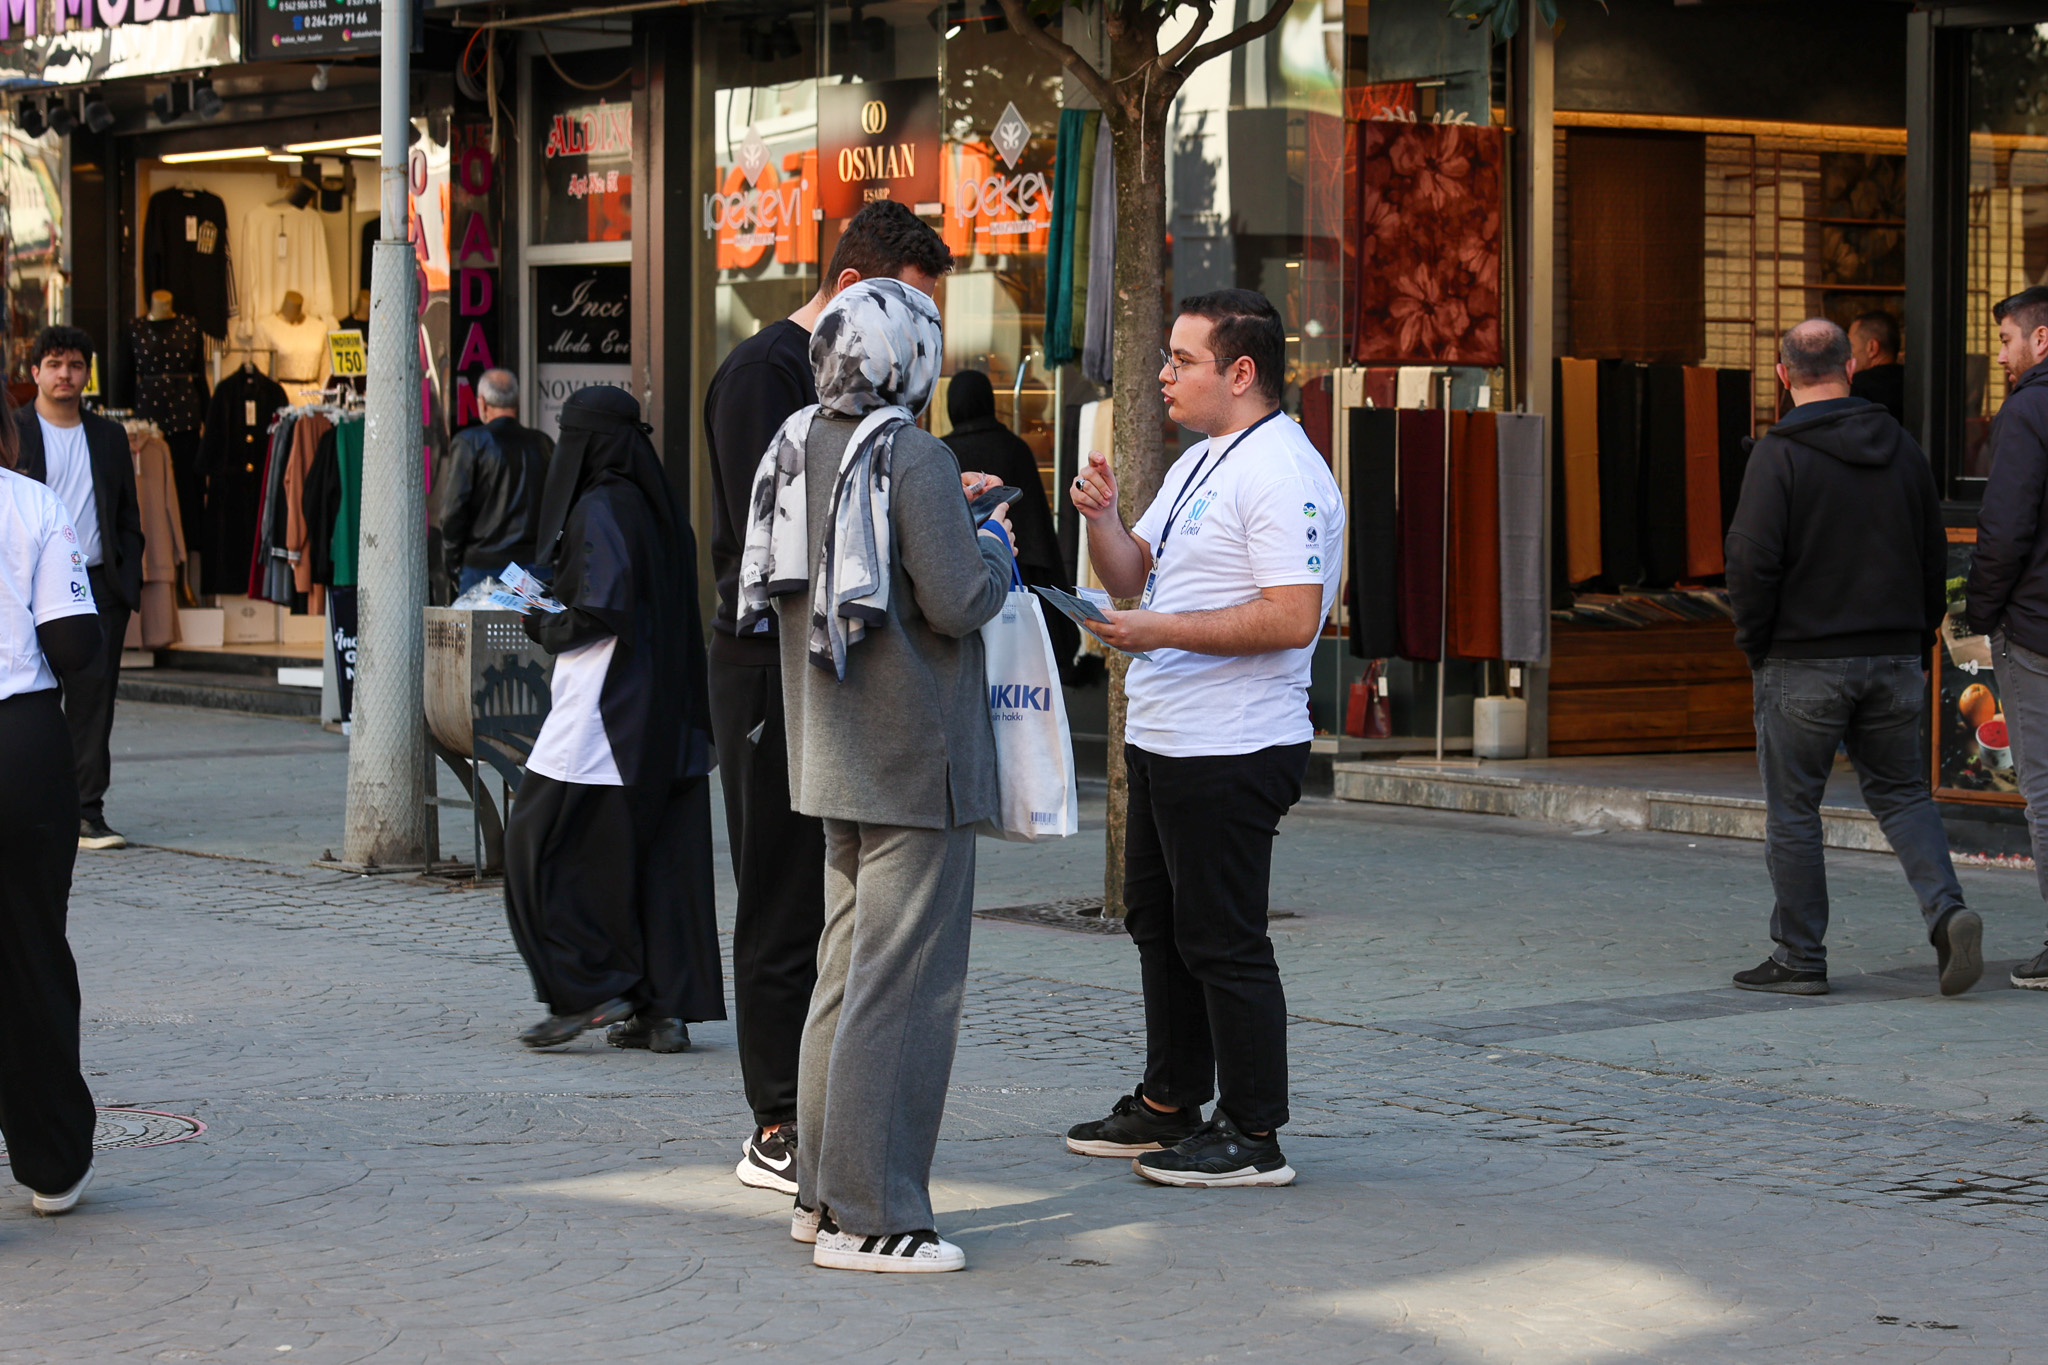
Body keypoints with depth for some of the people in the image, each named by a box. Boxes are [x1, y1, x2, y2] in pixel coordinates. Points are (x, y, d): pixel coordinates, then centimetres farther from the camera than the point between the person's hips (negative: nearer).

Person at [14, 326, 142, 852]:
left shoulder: (109, 437, 14)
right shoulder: (12, 433, 3)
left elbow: (128, 518, 16)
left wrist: (129, 584, 5)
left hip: (98, 586, 3)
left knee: (94, 698, -1)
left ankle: (87, 813, 2)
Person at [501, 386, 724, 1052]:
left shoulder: (598, 509, -13)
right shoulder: (662, 510, 11)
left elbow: (598, 613, -19)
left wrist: (546, 627, -1)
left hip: (603, 711, -8)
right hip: (667, 719, 8)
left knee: (541, 844, 3)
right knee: (661, 856, 7)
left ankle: (588, 991, -1)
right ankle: (668, 1008, 5)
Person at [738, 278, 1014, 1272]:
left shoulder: (797, 452, 8)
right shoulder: (913, 458, -16)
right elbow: (958, 602, -21)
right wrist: (993, 549, 1)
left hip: (833, 759, 9)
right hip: (915, 761, -9)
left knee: (847, 968, 17)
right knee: (903, 985, -5)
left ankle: (822, 1191, 23)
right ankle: (867, 1218, -5)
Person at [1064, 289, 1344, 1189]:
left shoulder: (1281, 473, -17)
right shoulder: (1199, 463, 17)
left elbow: (1293, 616, -25)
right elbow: (1130, 576, 21)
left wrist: (1167, 630, -23)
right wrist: (1102, 517, 1)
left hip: (1232, 752, -11)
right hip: (1165, 740, 11)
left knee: (1222, 942, -6)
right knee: (1159, 922, 18)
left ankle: (1252, 1137, 1)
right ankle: (1168, 1106, 29)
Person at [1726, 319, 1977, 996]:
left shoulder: (1779, 454, -11)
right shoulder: (1901, 447, 7)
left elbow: (1752, 558, -17)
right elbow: (1934, 553, 12)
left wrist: (1754, 643, -3)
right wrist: (1919, 646, 18)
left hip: (1803, 661, -5)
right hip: (1892, 657, 5)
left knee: (1792, 810, 4)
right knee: (1901, 790, 13)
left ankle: (1799, 958, 7)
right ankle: (1946, 911, -8)